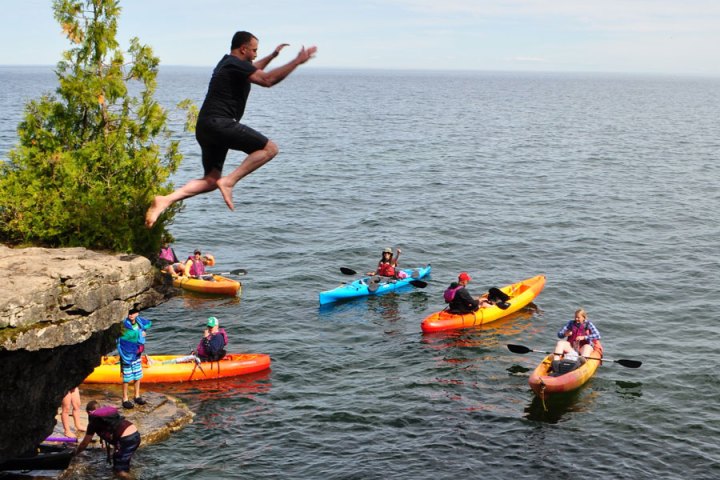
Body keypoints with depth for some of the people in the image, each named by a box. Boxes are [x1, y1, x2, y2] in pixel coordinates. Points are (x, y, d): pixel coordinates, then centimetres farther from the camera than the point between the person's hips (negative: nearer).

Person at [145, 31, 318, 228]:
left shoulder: (228, 63, 25)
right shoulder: (236, 64, -6)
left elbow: (252, 70, 49)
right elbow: (267, 79, -18)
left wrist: (272, 56, 54)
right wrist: (297, 61, -13)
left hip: (204, 127, 10)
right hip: (219, 123, -10)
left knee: (211, 180, 9)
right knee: (269, 148, -8)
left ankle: (166, 199, -6)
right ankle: (229, 181, -16)